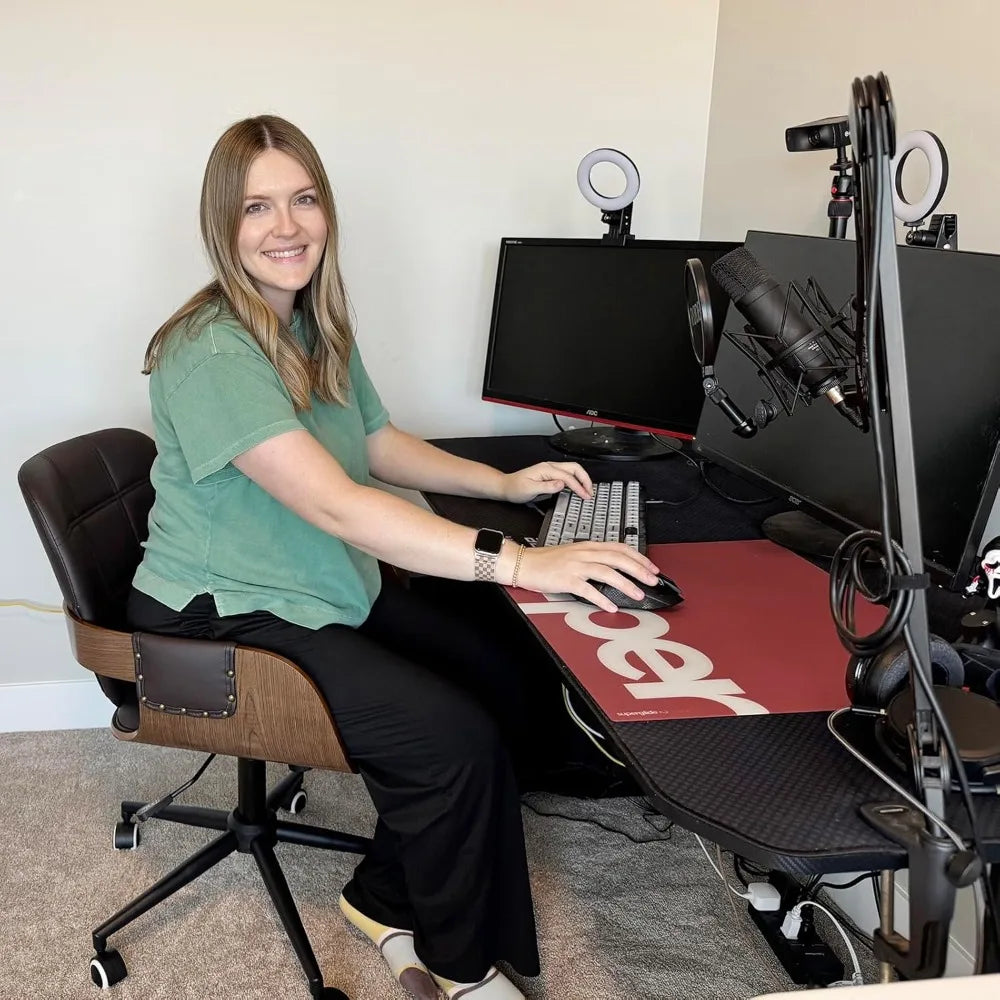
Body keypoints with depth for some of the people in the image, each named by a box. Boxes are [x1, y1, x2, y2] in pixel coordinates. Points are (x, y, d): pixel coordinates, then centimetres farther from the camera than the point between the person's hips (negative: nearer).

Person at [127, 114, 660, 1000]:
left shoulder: (314, 323, 4)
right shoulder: (212, 354, -25)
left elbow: (378, 444, 19)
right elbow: (334, 502, -34)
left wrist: (505, 483, 7)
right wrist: (520, 563, -38)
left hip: (327, 585, 9)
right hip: (224, 618, -8)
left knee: (496, 675, -6)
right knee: (454, 736, -19)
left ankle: (388, 899, 12)